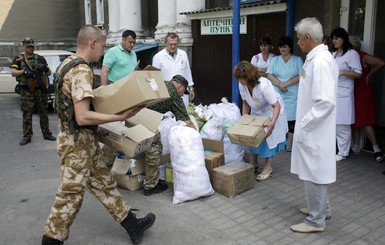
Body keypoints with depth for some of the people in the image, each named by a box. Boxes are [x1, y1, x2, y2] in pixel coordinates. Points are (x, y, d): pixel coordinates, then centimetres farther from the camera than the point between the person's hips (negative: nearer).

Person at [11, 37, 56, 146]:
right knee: (27, 114, 1)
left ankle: (47, 134, 17)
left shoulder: (40, 58, 10)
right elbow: (13, 72, -6)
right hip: (26, 91, -1)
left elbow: (49, 73, 10)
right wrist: (24, 71, -23)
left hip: (40, 90, 2)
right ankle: (27, 136, 7)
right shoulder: (18, 59, 6)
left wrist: (45, 68, -12)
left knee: (43, 113, 8)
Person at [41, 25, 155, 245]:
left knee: (104, 184, 14)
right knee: (71, 194, 3)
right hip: (78, 141, -10)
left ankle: (132, 225, 25)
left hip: (84, 139, 10)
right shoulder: (82, 71, -23)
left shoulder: (67, 63, 10)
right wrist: (120, 117, -27)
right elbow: (83, 117, -30)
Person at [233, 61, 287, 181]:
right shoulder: (242, 85, -18)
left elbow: (276, 106, -35)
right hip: (256, 112, 6)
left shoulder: (264, 85, -36)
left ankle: (268, 168, 3)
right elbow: (246, 103, 0)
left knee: (268, 137, -7)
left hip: (271, 111, -6)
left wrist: (272, 123, -48)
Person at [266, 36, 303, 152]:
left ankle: (289, 142, 8)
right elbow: (269, 75, 1)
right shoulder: (275, 60, 11)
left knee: (291, 118, 0)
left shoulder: (297, 60, 6)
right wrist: (279, 84, -15)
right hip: (277, 94, 2)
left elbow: (300, 76, -4)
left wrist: (286, 84, -14)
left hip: (292, 95, -1)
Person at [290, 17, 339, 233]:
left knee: (314, 174, 3)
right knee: (316, 172, 21)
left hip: (314, 131, -10)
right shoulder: (319, 58, 9)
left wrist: (303, 125, -20)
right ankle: (322, 208, 38)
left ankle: (316, 221, 18)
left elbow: (326, 102, -28)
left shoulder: (320, 61, -22)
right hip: (313, 128, 10)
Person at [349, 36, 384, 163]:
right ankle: (356, 146, 21)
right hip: (353, 94, 7)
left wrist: (369, 75, -15)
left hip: (363, 94, -7)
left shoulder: (363, 57, -12)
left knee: (364, 122, -9)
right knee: (355, 121, 12)